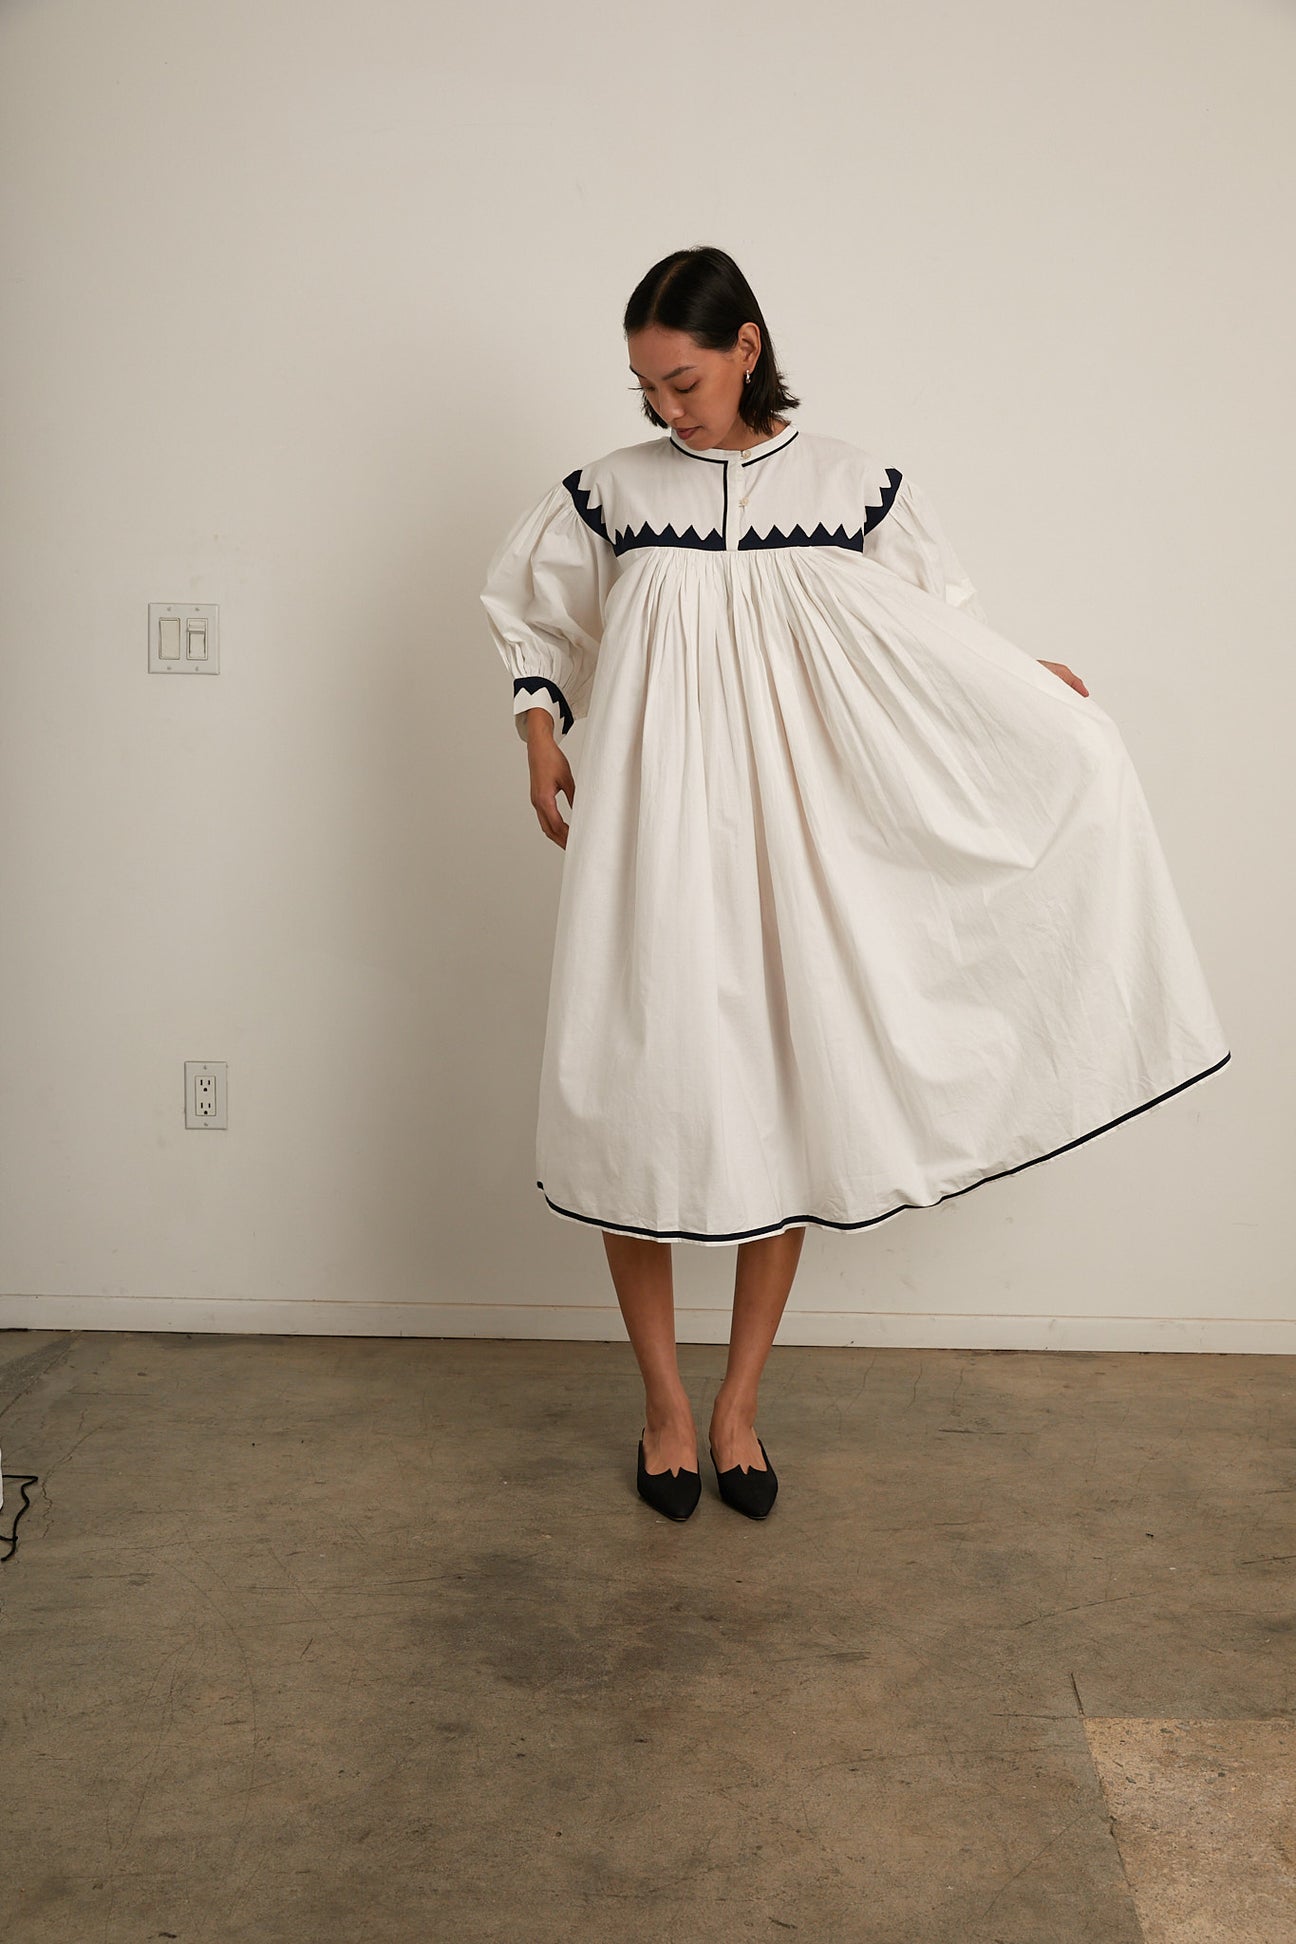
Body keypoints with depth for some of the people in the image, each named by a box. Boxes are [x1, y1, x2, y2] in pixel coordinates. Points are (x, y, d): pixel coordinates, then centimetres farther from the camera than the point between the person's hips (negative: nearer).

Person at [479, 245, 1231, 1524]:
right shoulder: (610, 493, 3)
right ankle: (664, 1405, 19)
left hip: (792, 842, 0)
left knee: (786, 1108, 3)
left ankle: (738, 1405, 21)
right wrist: (541, 732, 7)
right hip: (652, 838, 0)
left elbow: (941, 630, 13)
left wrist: (1038, 688, 1)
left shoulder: (855, 488, 1)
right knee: (636, 1106, 0)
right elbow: (524, 604, 18)